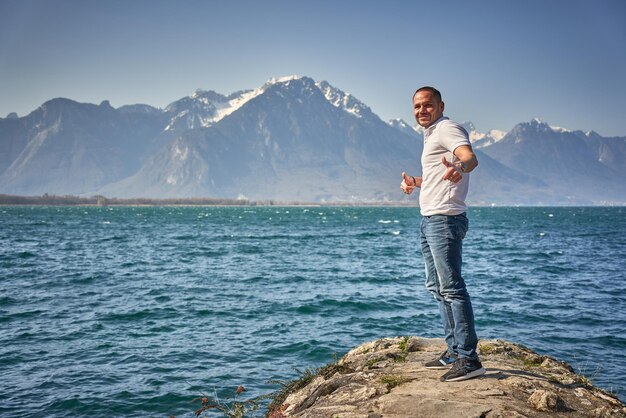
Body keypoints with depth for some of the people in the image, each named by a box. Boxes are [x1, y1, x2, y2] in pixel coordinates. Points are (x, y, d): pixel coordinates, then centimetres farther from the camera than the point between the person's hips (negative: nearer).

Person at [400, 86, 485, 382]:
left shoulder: (447, 128, -9)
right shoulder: (431, 135, 22)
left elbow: (471, 157, -30)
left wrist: (460, 166, -51)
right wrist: (415, 183, 32)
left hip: (444, 219, -11)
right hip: (428, 220, 11)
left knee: (451, 287, -14)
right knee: (437, 288, 13)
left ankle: (469, 358, -13)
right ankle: (454, 351, 21)